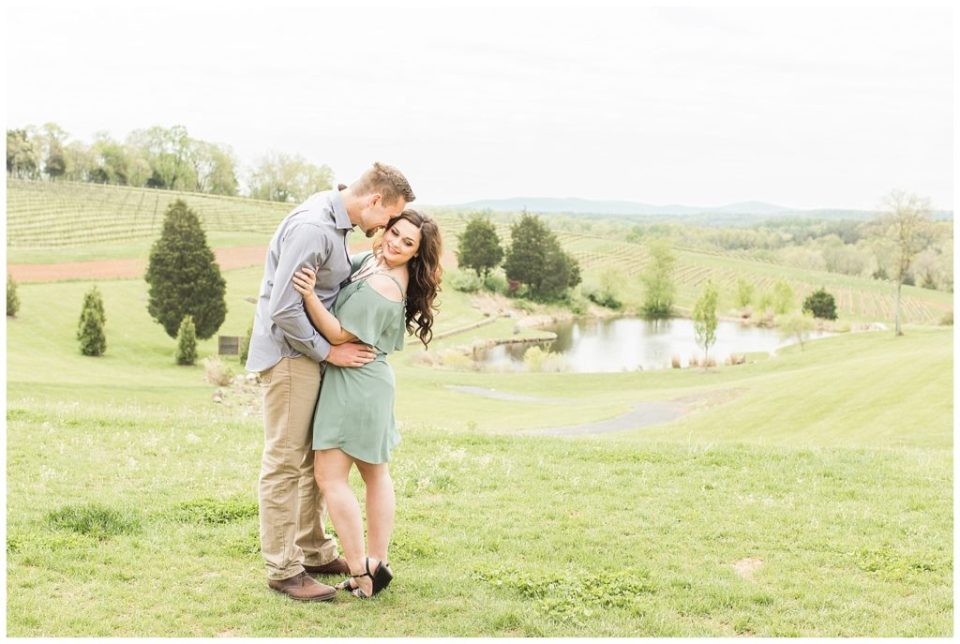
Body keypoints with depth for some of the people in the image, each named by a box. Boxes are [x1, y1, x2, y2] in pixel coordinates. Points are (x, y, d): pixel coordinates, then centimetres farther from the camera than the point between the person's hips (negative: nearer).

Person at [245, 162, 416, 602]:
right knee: (286, 461, -3)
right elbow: (283, 308, -24)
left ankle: (315, 552, 27)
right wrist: (329, 352, -16)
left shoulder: (336, 222, 9)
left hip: (310, 352, 10)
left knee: (316, 457, 16)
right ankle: (282, 569, 5)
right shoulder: (312, 227, -22)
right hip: (288, 352, -10)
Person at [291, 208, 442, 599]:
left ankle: (361, 574, -4)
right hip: (371, 381, 11)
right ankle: (378, 564, 24)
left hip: (353, 382, -11)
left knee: (330, 478, -6)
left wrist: (310, 297, -32)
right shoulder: (375, 260, 6)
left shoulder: (381, 287, -24)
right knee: (375, 474, 15)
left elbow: (339, 335, -22)